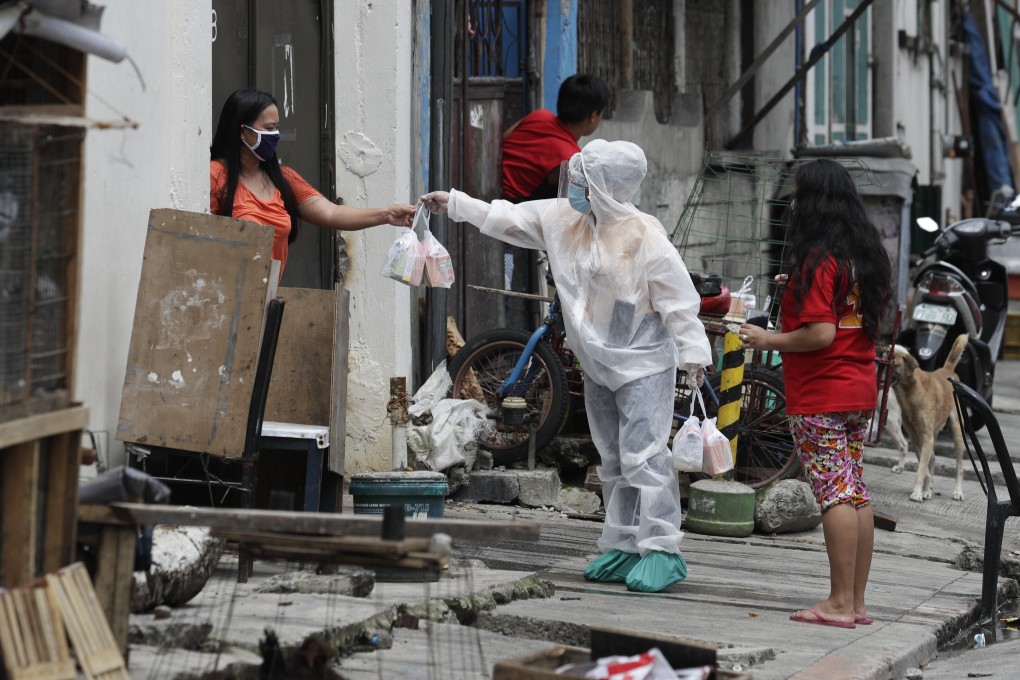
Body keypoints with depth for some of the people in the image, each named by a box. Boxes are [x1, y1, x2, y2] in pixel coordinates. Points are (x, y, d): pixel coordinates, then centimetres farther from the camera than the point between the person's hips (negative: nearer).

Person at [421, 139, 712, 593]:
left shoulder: (644, 236, -18)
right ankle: (623, 548, 19)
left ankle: (661, 551, -11)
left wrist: (693, 352, -15)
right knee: (612, 459, 12)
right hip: (597, 364, 8)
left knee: (643, 455, -13)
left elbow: (678, 299, -15)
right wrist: (456, 204, 11)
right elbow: (506, 219, 12)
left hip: (644, 364, -8)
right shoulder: (563, 219, 2)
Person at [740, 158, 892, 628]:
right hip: (860, 391, 9)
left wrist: (767, 340, -8)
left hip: (819, 397, -9)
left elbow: (821, 334, -22)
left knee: (834, 494, -8)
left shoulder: (817, 260, -15)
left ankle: (840, 603, -7)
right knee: (856, 492, 10)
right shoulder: (867, 255, 11)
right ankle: (857, 602, 14)